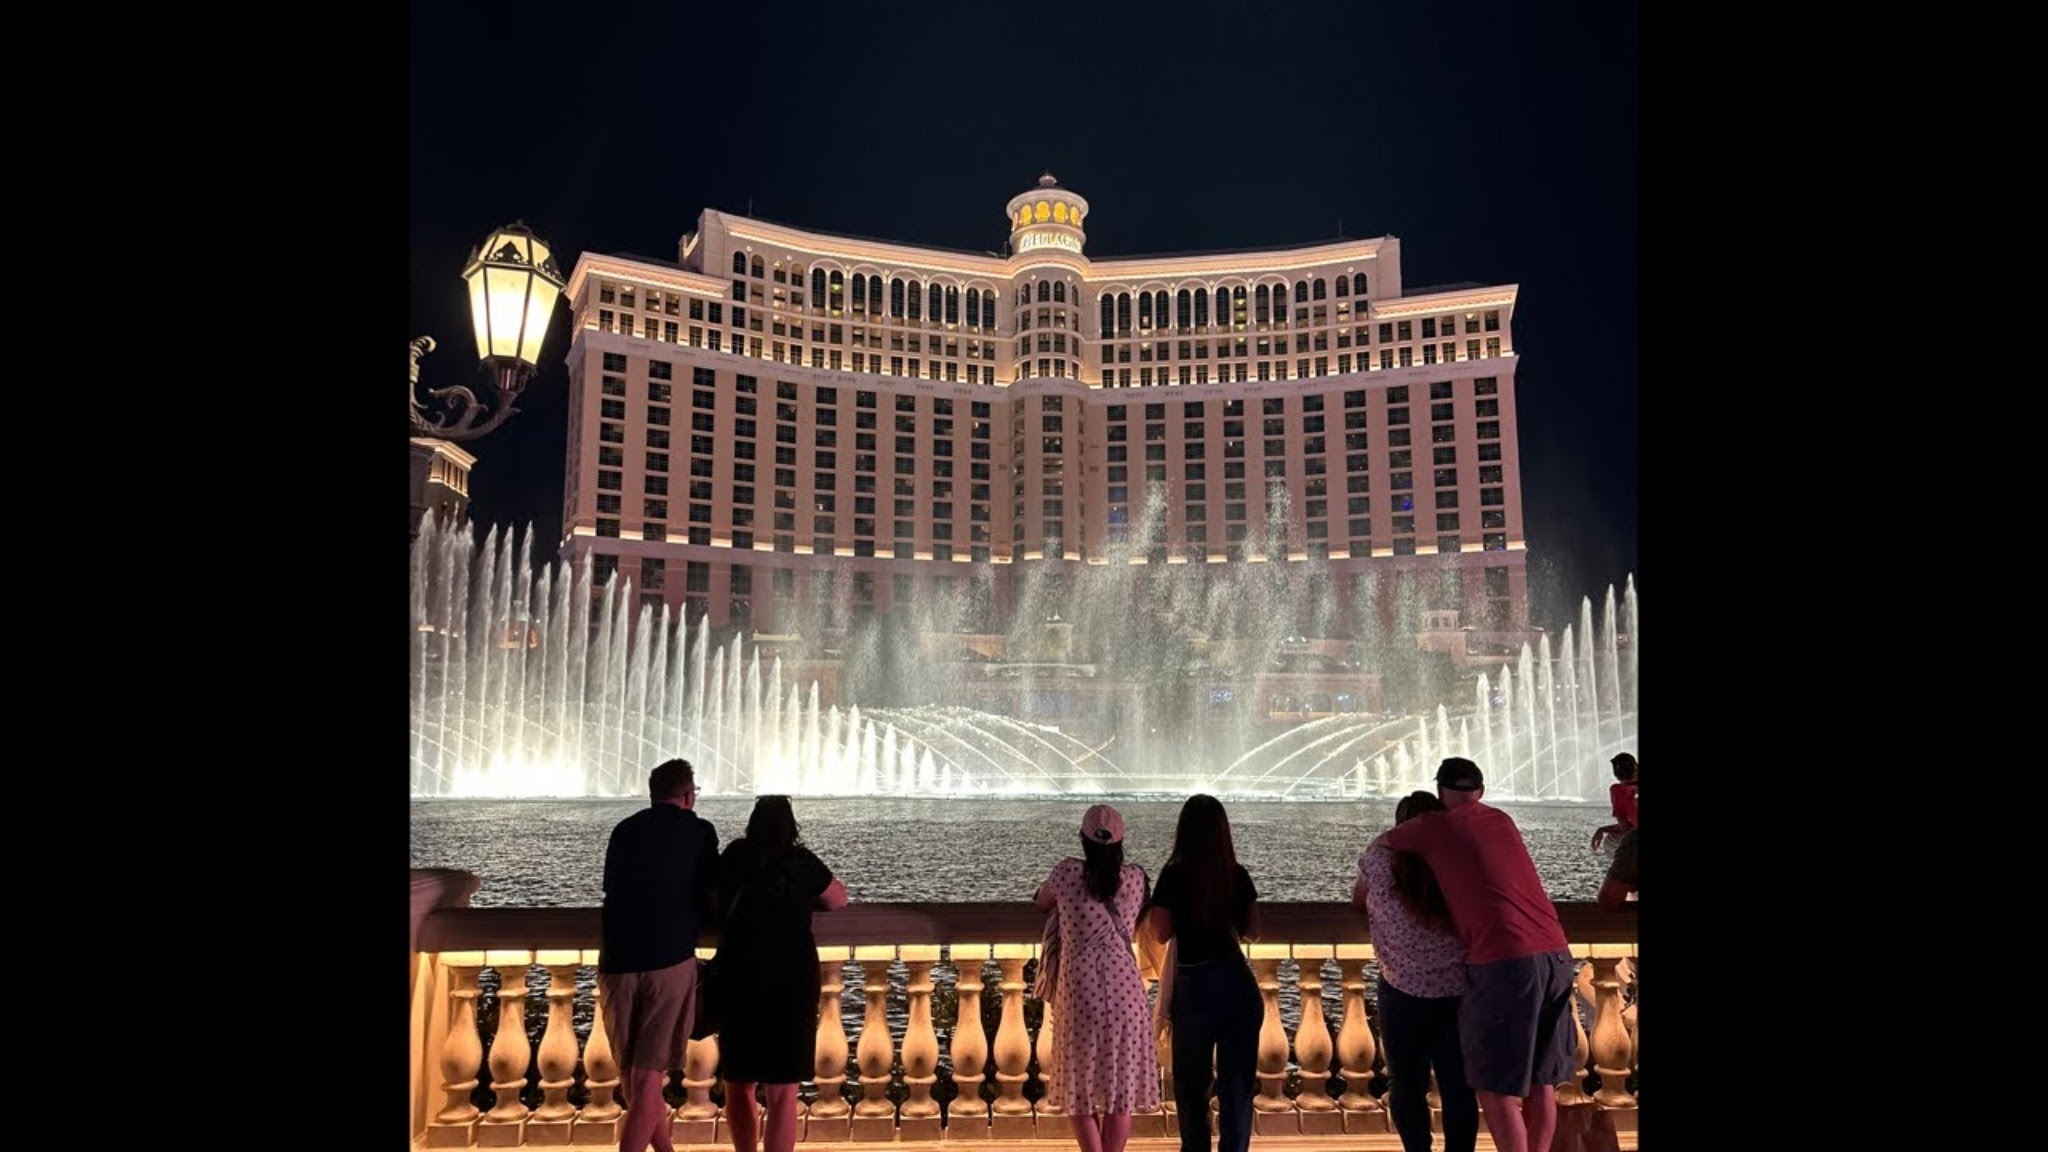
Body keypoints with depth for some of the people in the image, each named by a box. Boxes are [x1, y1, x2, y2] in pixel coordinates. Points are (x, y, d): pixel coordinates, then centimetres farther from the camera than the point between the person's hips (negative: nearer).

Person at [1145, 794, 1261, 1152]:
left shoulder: (1175, 874, -10)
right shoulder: (1238, 874, 1)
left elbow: (1162, 932, -9)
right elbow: (1253, 931, 9)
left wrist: (1149, 912, 8)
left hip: (1195, 986, -3)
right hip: (1239, 983, 3)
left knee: (1191, 1082, 14)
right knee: (1237, 1081, 10)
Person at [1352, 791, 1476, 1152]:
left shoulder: (1381, 857, -1)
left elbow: (1358, 902, 14)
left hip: (1405, 991, -2)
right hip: (1462, 990, 2)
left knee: (1408, 1086, 14)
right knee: (1459, 1088, 11)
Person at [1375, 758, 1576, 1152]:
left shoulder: (1433, 826, 5)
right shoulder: (1502, 820, 20)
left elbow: (1383, 842, 23)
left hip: (1504, 960, -6)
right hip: (1555, 955, 6)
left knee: (1496, 1087, 3)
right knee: (1542, 1081, 15)